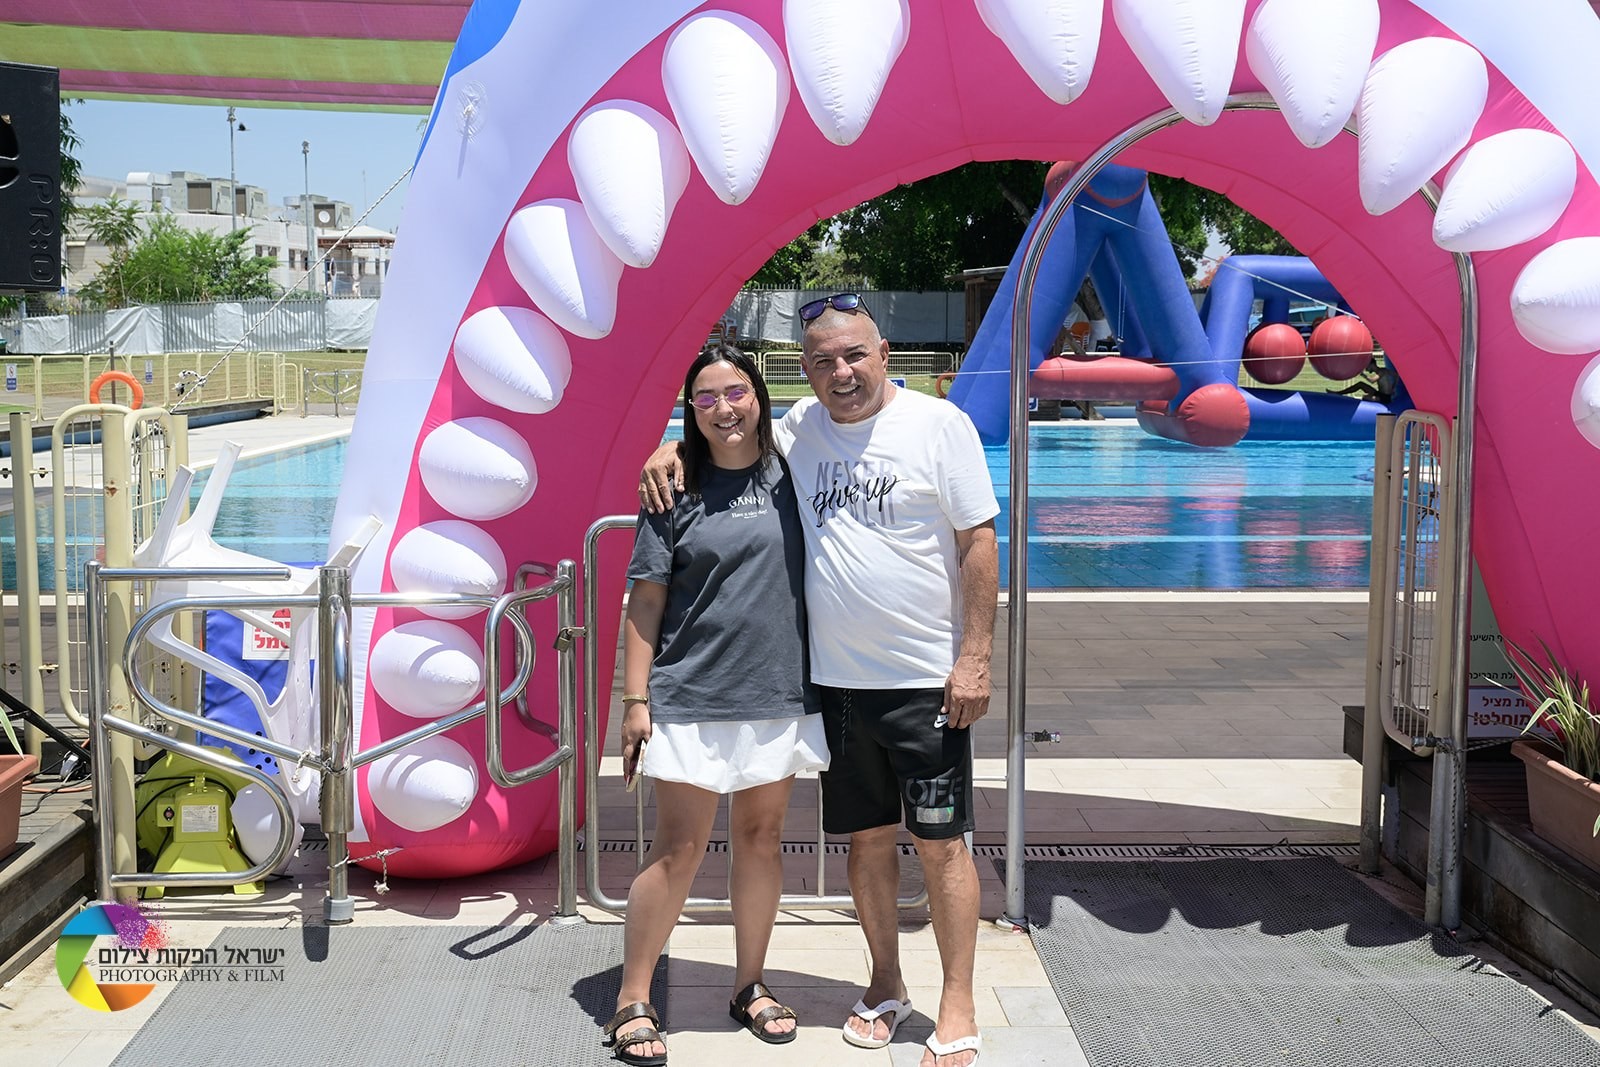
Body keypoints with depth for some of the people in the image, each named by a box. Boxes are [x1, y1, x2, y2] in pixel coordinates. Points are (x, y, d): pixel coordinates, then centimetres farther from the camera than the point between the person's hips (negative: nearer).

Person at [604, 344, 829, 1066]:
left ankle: (749, 985, 27)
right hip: (692, 697, -3)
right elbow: (645, 602, -3)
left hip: (778, 694, 3)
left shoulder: (790, 478, 5)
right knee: (678, 849, -1)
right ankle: (631, 1001, 11)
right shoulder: (676, 491, -3)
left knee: (762, 837, 12)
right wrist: (636, 699, -8)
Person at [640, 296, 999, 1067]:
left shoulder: (940, 425, -6)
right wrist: (673, 448, -1)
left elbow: (979, 543, -7)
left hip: (925, 680, -4)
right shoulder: (796, 428, 5)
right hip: (835, 679, 4)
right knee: (866, 838, 14)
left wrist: (974, 658, -12)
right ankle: (886, 985, 31)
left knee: (940, 843, 2)